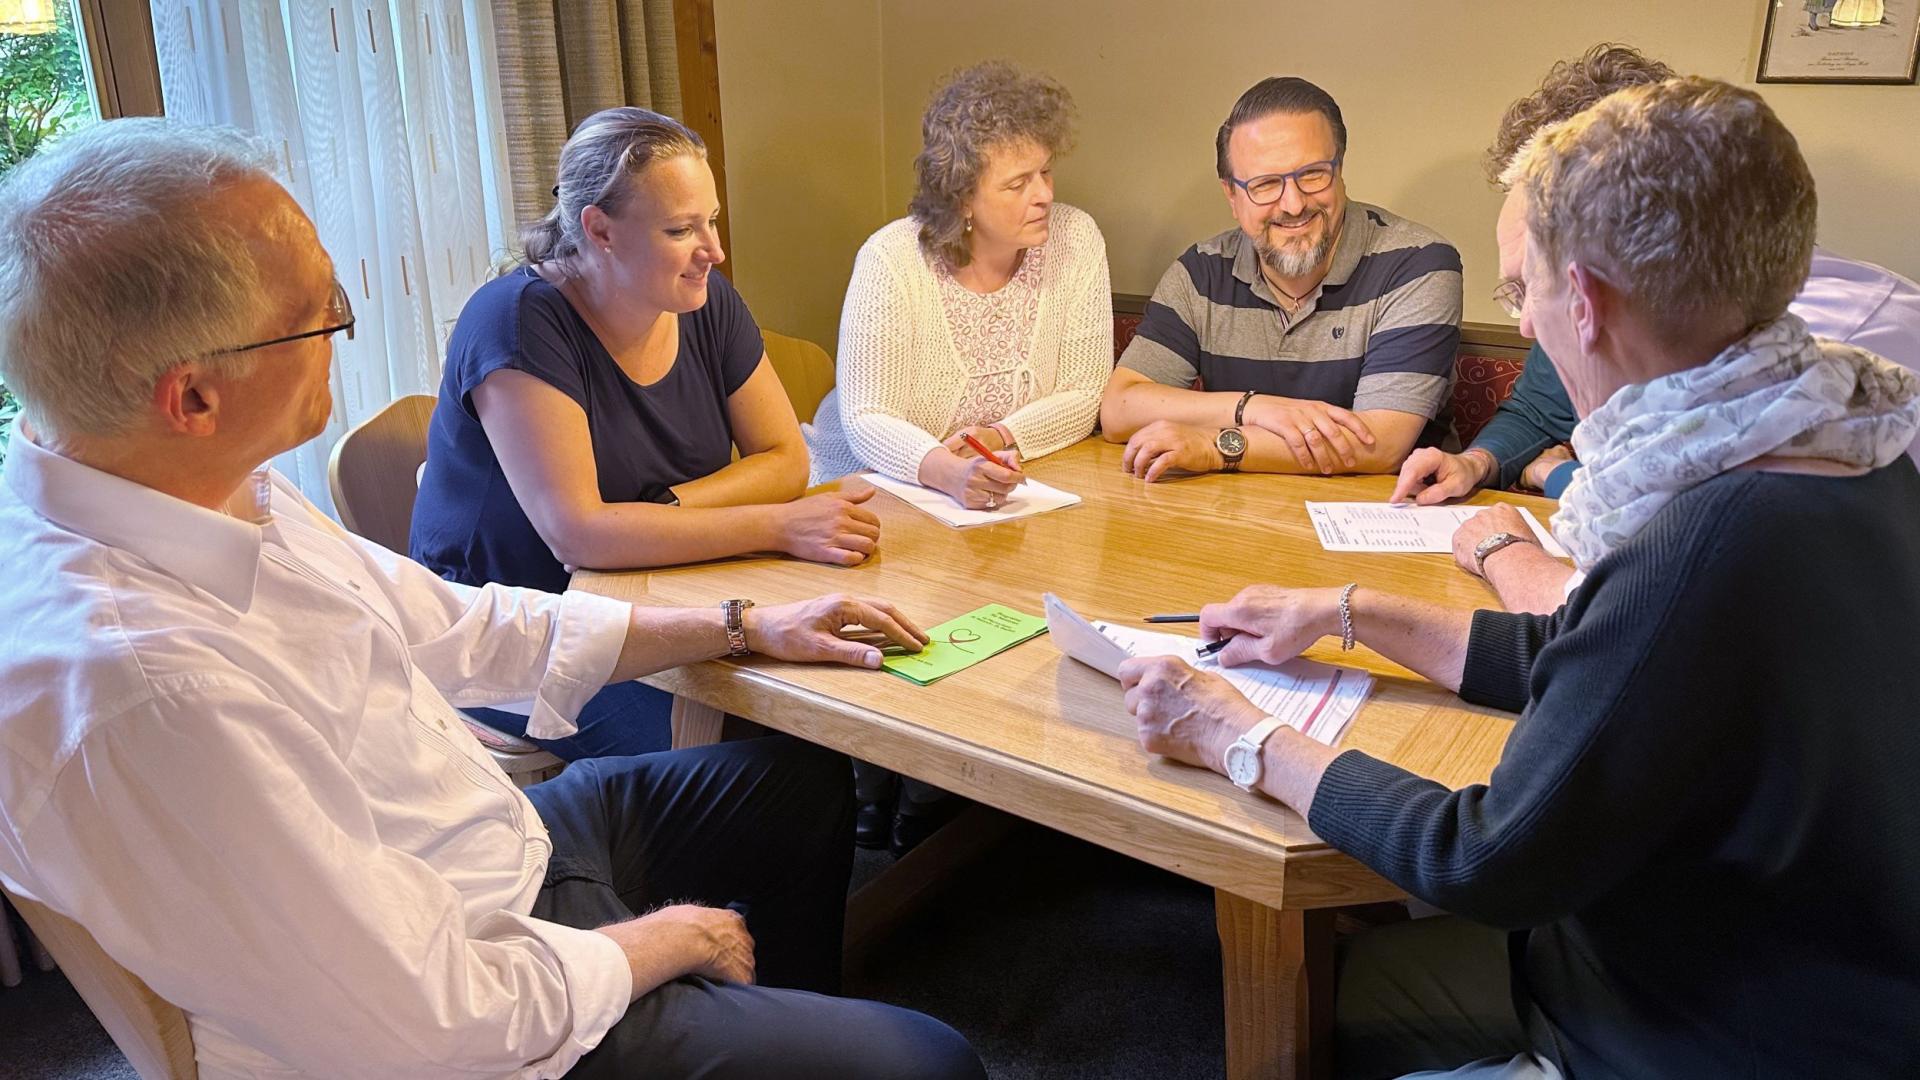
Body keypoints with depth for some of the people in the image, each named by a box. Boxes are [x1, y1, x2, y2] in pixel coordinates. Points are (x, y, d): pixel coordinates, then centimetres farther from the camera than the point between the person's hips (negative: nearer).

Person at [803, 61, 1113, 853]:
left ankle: (933, 802, 3)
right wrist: (946, 469, -43)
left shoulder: (1076, 240, -7)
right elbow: (866, 422, -22)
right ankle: (879, 797, 6)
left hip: (1008, 495, 3)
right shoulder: (892, 260, -16)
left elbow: (1086, 395, -6)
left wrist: (999, 442, -24)